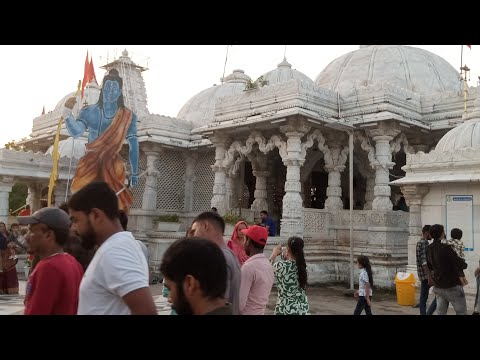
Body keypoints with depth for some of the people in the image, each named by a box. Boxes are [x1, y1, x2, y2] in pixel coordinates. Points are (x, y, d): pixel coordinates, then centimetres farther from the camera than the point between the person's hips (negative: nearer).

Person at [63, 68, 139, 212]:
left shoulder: (128, 116, 1)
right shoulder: (89, 111, 0)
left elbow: (133, 145, 3)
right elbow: (75, 132, -13)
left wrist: (134, 173, 0)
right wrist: (68, 112, -32)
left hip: (112, 167, 0)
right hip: (90, 166, 1)